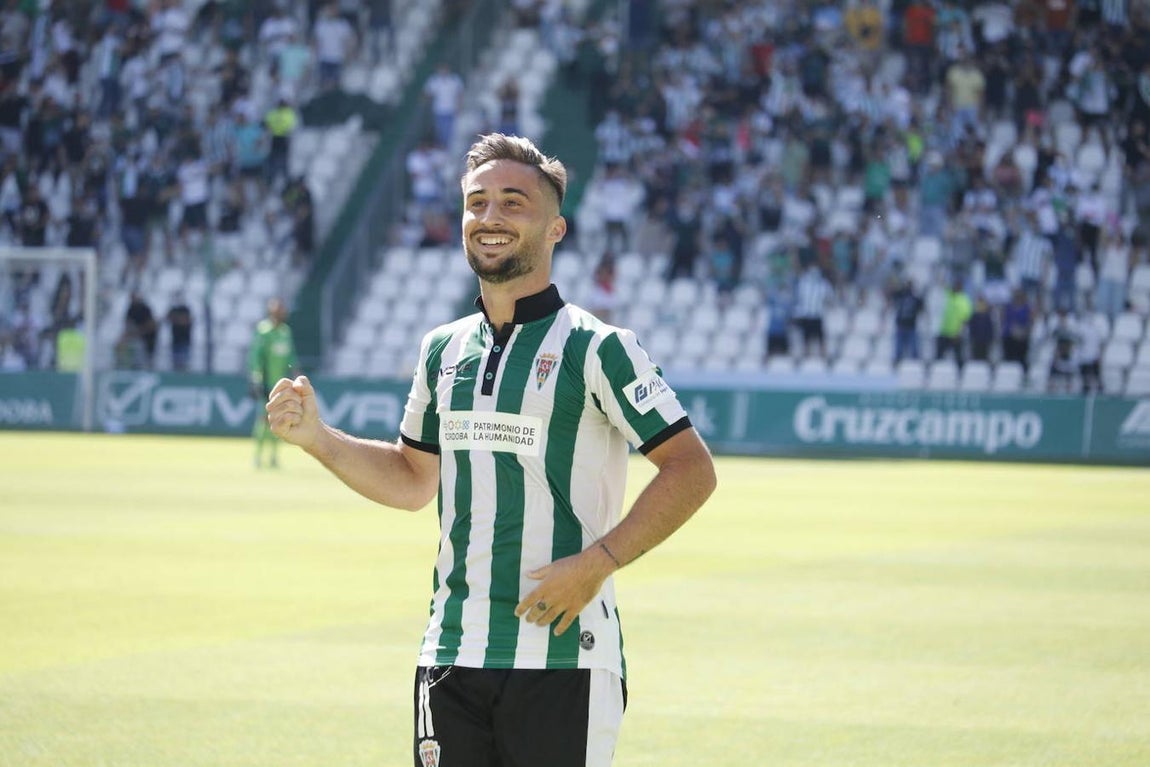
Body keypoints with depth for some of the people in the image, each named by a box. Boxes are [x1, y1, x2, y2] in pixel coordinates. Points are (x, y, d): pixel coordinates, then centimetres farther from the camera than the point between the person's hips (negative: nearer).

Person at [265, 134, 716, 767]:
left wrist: (598, 561, -16)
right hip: (449, 660, 5)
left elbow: (691, 470, -7)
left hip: (562, 660, -5)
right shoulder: (443, 349, 14)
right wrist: (315, 436, 12)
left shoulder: (595, 348, -4)